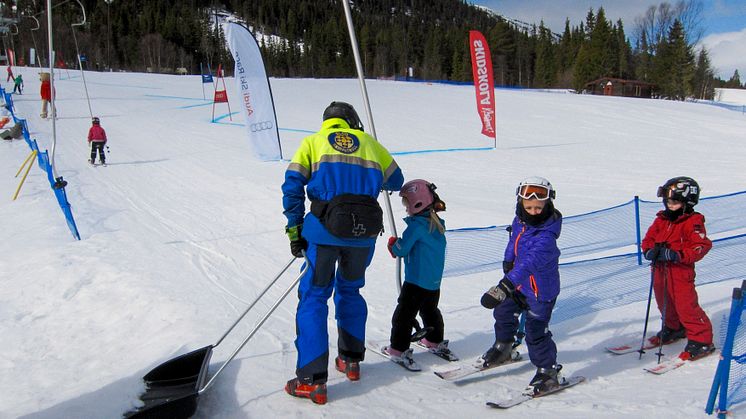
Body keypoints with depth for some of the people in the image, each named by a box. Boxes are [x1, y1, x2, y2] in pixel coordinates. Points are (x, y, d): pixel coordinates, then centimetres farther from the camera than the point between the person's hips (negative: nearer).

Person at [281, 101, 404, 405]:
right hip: (365, 231, 3)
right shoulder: (368, 142, 17)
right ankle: (351, 360, 32)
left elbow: (292, 186, 1)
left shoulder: (312, 142, 12)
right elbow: (395, 181, 25)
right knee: (350, 291, 24)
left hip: (325, 229, -2)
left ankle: (312, 380, 0)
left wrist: (294, 231, 5)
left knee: (313, 297, 5)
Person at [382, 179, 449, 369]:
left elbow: (402, 249, -17)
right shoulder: (438, 224, 7)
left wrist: (393, 245, 4)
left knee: (404, 314, -2)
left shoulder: (417, 225, -19)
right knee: (430, 310, 26)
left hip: (416, 280, -9)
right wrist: (399, 247, 13)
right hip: (434, 281, 9)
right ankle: (435, 341, 38)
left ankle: (399, 350, -1)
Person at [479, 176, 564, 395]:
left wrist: (504, 286, -57)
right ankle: (503, 349, 48)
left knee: (535, 332, -5)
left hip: (541, 290, -8)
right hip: (520, 283, 8)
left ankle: (549, 372, 15)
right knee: (503, 313, 23)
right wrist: (508, 260, 25)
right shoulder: (520, 221, -11)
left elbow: (529, 263, -47)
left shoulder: (546, 236, -35)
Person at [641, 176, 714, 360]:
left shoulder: (693, 222, -12)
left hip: (681, 271, -7)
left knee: (686, 306, -8)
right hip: (660, 269, 7)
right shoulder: (661, 220, 8)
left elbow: (701, 246, -18)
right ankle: (673, 328, 43)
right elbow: (649, 239, 13)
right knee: (665, 304, 21)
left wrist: (678, 255, -27)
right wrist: (650, 251, -9)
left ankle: (701, 340, 3)